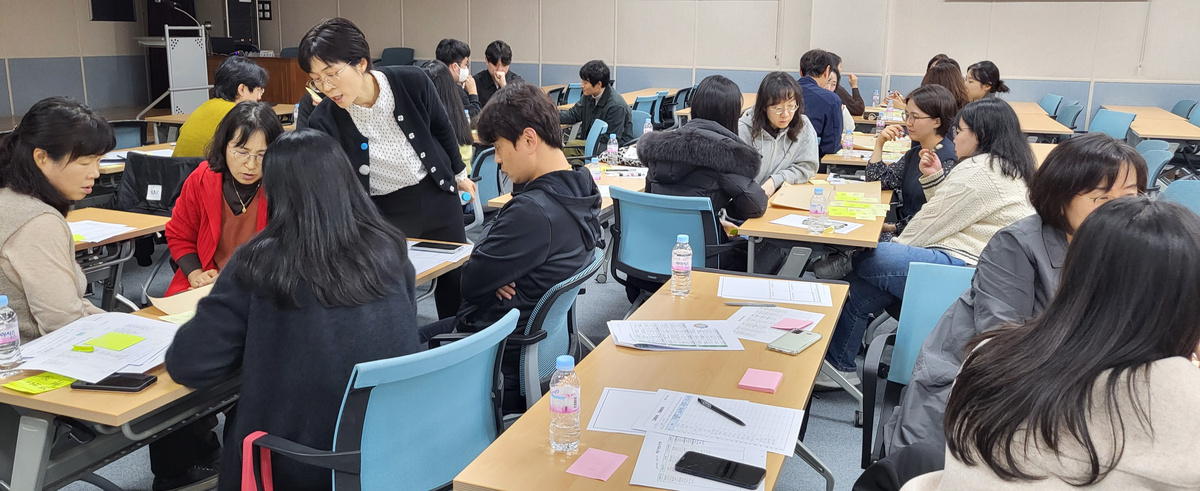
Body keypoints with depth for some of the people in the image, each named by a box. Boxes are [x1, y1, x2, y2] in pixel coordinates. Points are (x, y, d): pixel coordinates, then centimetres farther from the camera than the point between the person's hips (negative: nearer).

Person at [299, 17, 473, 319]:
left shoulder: (412, 83, -18)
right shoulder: (323, 123, -19)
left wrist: (459, 173, 14)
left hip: (438, 195, 2)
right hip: (384, 213, -2)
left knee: (456, 278, 16)